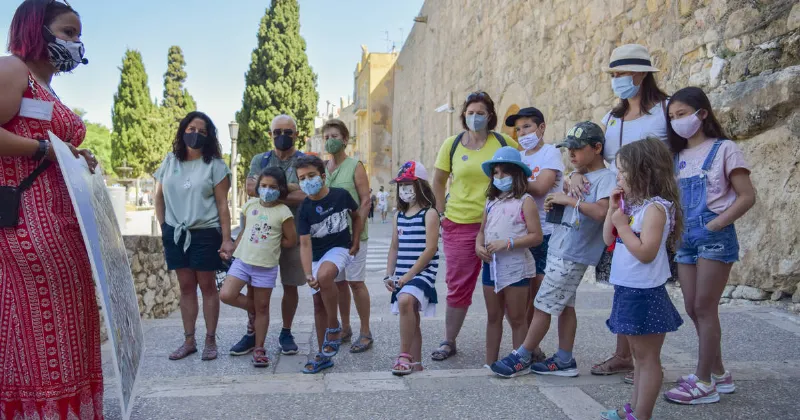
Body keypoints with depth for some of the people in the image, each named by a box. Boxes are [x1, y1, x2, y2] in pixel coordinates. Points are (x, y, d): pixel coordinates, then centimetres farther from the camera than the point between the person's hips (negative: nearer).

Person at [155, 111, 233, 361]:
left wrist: (226, 238, -10)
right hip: (175, 234, 4)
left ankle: (210, 341, 11)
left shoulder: (215, 165, -3)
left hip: (205, 234, -3)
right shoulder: (170, 161, 8)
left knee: (207, 286, 3)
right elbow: (159, 197, 15)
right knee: (186, 287, 9)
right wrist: (163, 228, 7)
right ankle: (189, 341, 17)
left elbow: (222, 204, -5)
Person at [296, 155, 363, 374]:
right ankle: (324, 355, 18)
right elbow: (305, 244, -16)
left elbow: (357, 217, 9)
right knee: (319, 302, 6)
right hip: (317, 255, 4)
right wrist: (307, 275, -27)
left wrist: (355, 243, 1)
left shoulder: (341, 195, -11)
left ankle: (334, 328, -15)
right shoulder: (304, 209, -10)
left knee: (324, 276, -35)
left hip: (340, 248, -3)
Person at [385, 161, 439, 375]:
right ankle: (415, 363, 22)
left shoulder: (429, 213, -7)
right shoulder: (399, 215, 14)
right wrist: (389, 275, 6)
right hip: (402, 275, 7)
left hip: (422, 271, -7)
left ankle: (404, 355, -21)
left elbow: (431, 249, -14)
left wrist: (409, 275, -17)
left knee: (405, 300, -31)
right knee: (411, 318, 12)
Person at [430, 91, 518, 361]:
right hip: (460, 225, 1)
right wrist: (442, 213, 6)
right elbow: (438, 182, 12)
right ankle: (448, 342, 19)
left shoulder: (503, 143, 1)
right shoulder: (452, 145, 3)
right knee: (458, 286, 7)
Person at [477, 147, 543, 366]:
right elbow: (482, 230, 17)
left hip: (515, 266, -6)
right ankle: (490, 363, 24)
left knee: (516, 319, 4)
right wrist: (479, 246, -4)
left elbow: (536, 236, -13)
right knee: (493, 317, 14)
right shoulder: (491, 201, 12)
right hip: (491, 265, 6)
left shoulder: (525, 201, -7)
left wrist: (507, 244, -21)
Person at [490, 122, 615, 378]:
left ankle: (522, 359, 7)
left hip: (572, 255, -9)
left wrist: (569, 199, -22)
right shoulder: (579, 177, 14)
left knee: (543, 306, -3)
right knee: (564, 305, 13)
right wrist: (554, 204, 3)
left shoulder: (605, 178, -12)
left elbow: (601, 212, -29)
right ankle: (564, 361, 21)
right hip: (558, 249, 9)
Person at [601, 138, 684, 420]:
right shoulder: (629, 204, 10)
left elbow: (646, 253, -25)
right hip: (628, 290, 10)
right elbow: (608, 240, 11)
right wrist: (613, 209, 1)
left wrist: (622, 225, -19)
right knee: (638, 354, 18)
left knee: (648, 357, 2)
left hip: (644, 293, -10)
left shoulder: (655, 207, -18)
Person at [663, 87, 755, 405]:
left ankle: (704, 383, 5)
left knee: (704, 307, -4)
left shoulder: (723, 149, -5)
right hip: (685, 238, 7)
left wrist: (714, 225, -16)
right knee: (693, 308, 9)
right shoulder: (678, 156, 13)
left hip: (714, 236, -7)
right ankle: (718, 374, 24)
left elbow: (747, 196, -9)